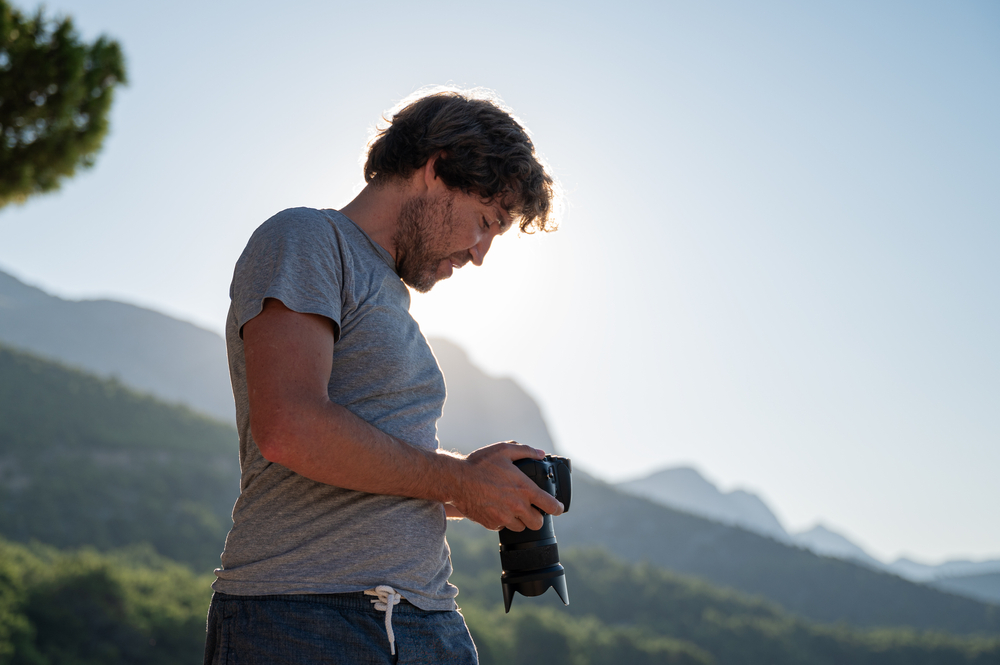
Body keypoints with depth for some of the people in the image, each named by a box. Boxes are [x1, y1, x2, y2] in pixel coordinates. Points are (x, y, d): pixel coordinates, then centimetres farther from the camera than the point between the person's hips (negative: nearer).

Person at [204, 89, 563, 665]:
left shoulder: (393, 300, 24)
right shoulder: (303, 240, -3)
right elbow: (288, 430, -20)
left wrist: (485, 497, 11)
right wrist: (457, 479, -9)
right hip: (300, 618, -8)